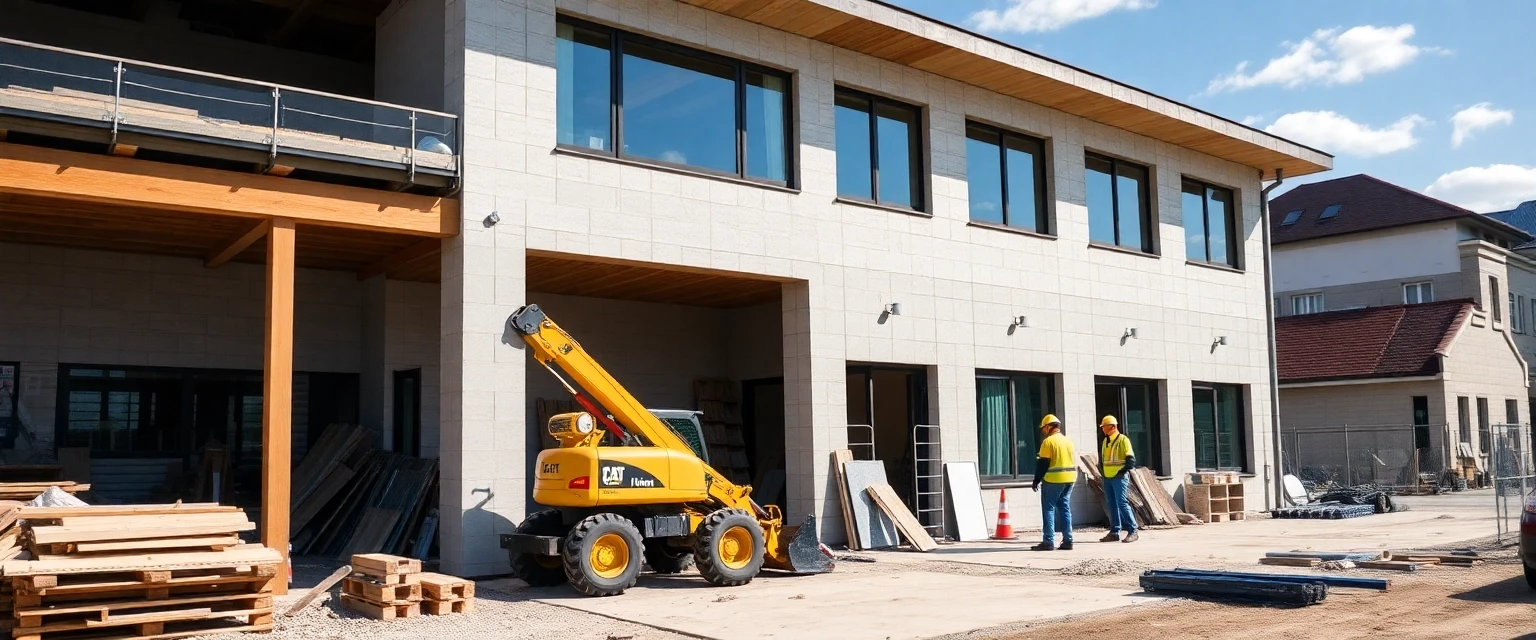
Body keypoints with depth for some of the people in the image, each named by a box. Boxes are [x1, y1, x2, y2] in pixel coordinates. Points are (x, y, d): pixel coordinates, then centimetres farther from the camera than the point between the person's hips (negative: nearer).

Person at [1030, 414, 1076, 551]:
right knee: (1065, 508, 12)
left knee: (1048, 509, -2)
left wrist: (1036, 480, -7)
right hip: (1069, 479, 7)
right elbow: (1073, 461, 16)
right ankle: (1067, 541, 10)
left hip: (1053, 480, -7)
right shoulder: (1068, 441, 13)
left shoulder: (1048, 441, -10)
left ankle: (1048, 542, -6)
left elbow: (1043, 463, -13)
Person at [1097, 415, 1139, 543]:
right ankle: (1114, 532, 14)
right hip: (1107, 478, 8)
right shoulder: (1105, 441, 15)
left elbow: (1131, 459, -12)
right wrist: (1102, 471, 15)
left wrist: (1123, 471, -14)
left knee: (1122, 503, -12)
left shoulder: (1123, 440, -8)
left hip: (1119, 478, -8)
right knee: (1111, 505, 8)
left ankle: (1132, 531, -7)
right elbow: (1102, 458, 25)